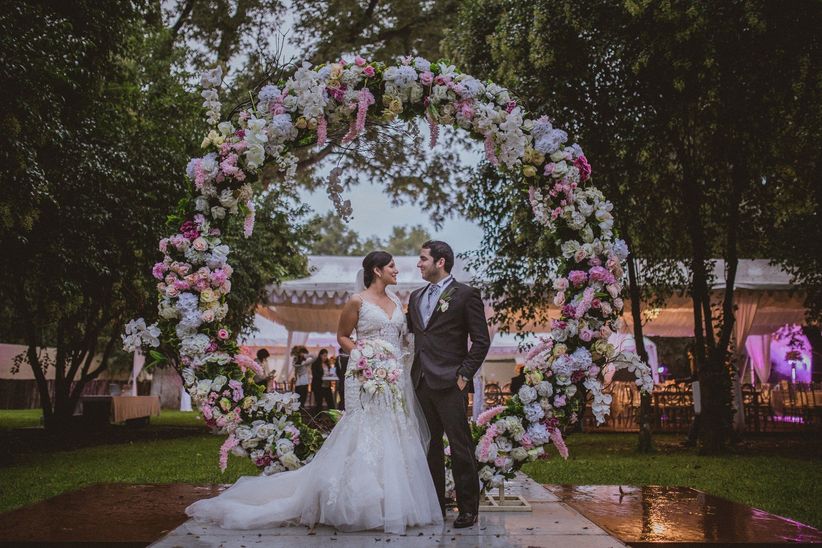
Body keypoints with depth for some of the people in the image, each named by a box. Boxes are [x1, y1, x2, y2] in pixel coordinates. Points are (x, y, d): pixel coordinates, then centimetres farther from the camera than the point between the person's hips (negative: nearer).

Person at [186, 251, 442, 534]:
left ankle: (392, 504, 17)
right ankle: (360, 506, 4)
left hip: (397, 378, 6)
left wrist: (403, 360, 6)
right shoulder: (357, 301, -5)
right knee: (366, 439, -6)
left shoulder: (395, 299, 14)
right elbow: (342, 336, 2)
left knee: (394, 440, 7)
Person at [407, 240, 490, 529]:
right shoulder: (416, 297, 16)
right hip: (422, 383, 7)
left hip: (449, 383, -6)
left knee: (460, 446, -1)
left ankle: (468, 508, 11)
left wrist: (464, 375, -11)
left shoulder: (466, 294, -4)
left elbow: (481, 340, -7)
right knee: (430, 445, 14)